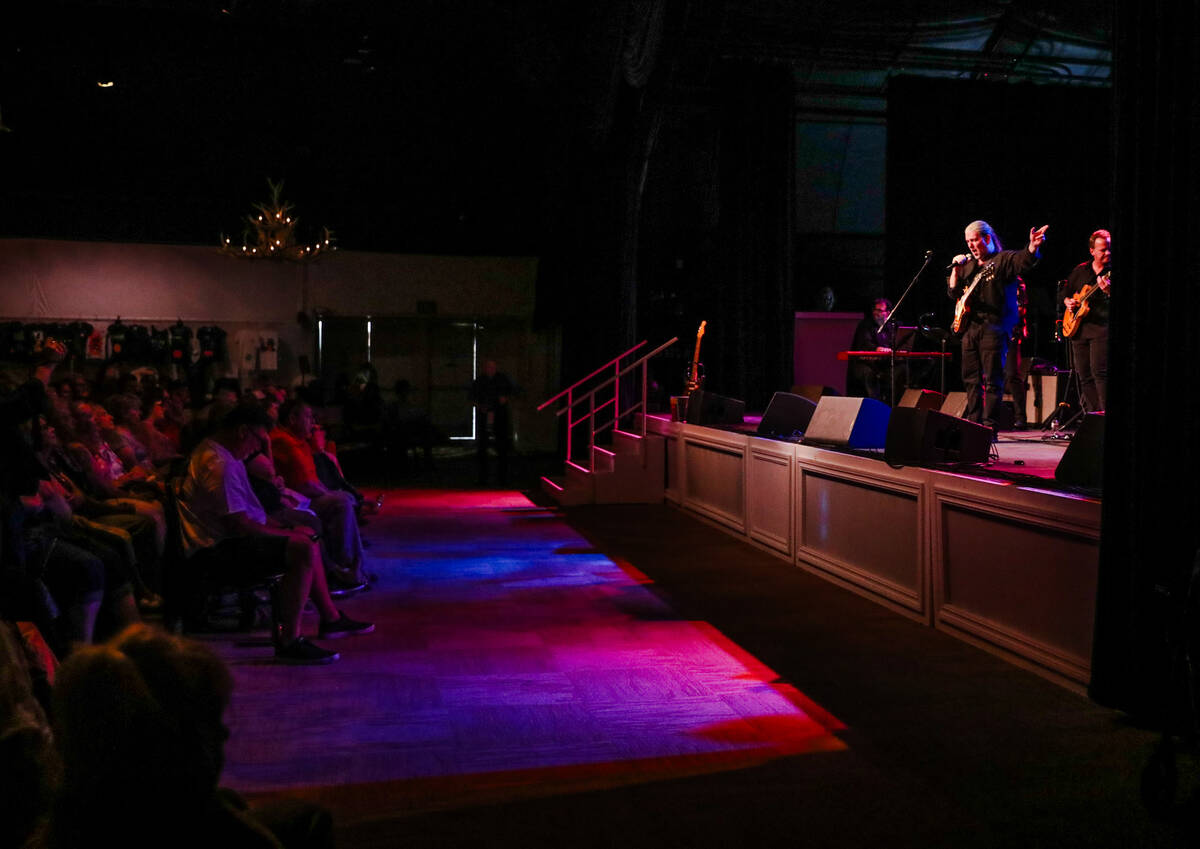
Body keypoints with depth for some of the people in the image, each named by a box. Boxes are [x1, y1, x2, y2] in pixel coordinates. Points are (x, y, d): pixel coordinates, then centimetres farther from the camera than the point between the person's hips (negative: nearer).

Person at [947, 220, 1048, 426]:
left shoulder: (1003, 259, 0)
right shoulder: (968, 265, 19)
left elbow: (1023, 260, -21)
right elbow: (953, 293, 16)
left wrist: (1033, 247, -42)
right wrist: (956, 270, 2)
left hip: (994, 326, -7)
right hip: (969, 326, 7)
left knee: (992, 379, -8)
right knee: (971, 378, 9)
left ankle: (989, 426, -8)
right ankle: (973, 423, 16)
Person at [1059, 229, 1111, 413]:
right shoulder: (1080, 271, 14)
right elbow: (1063, 291, 26)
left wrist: (1108, 290, -28)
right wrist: (1067, 301, 5)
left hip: (1101, 328, -6)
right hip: (1078, 328, 6)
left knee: (1099, 372, -17)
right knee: (1084, 376, 6)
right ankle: (1094, 413, 12)